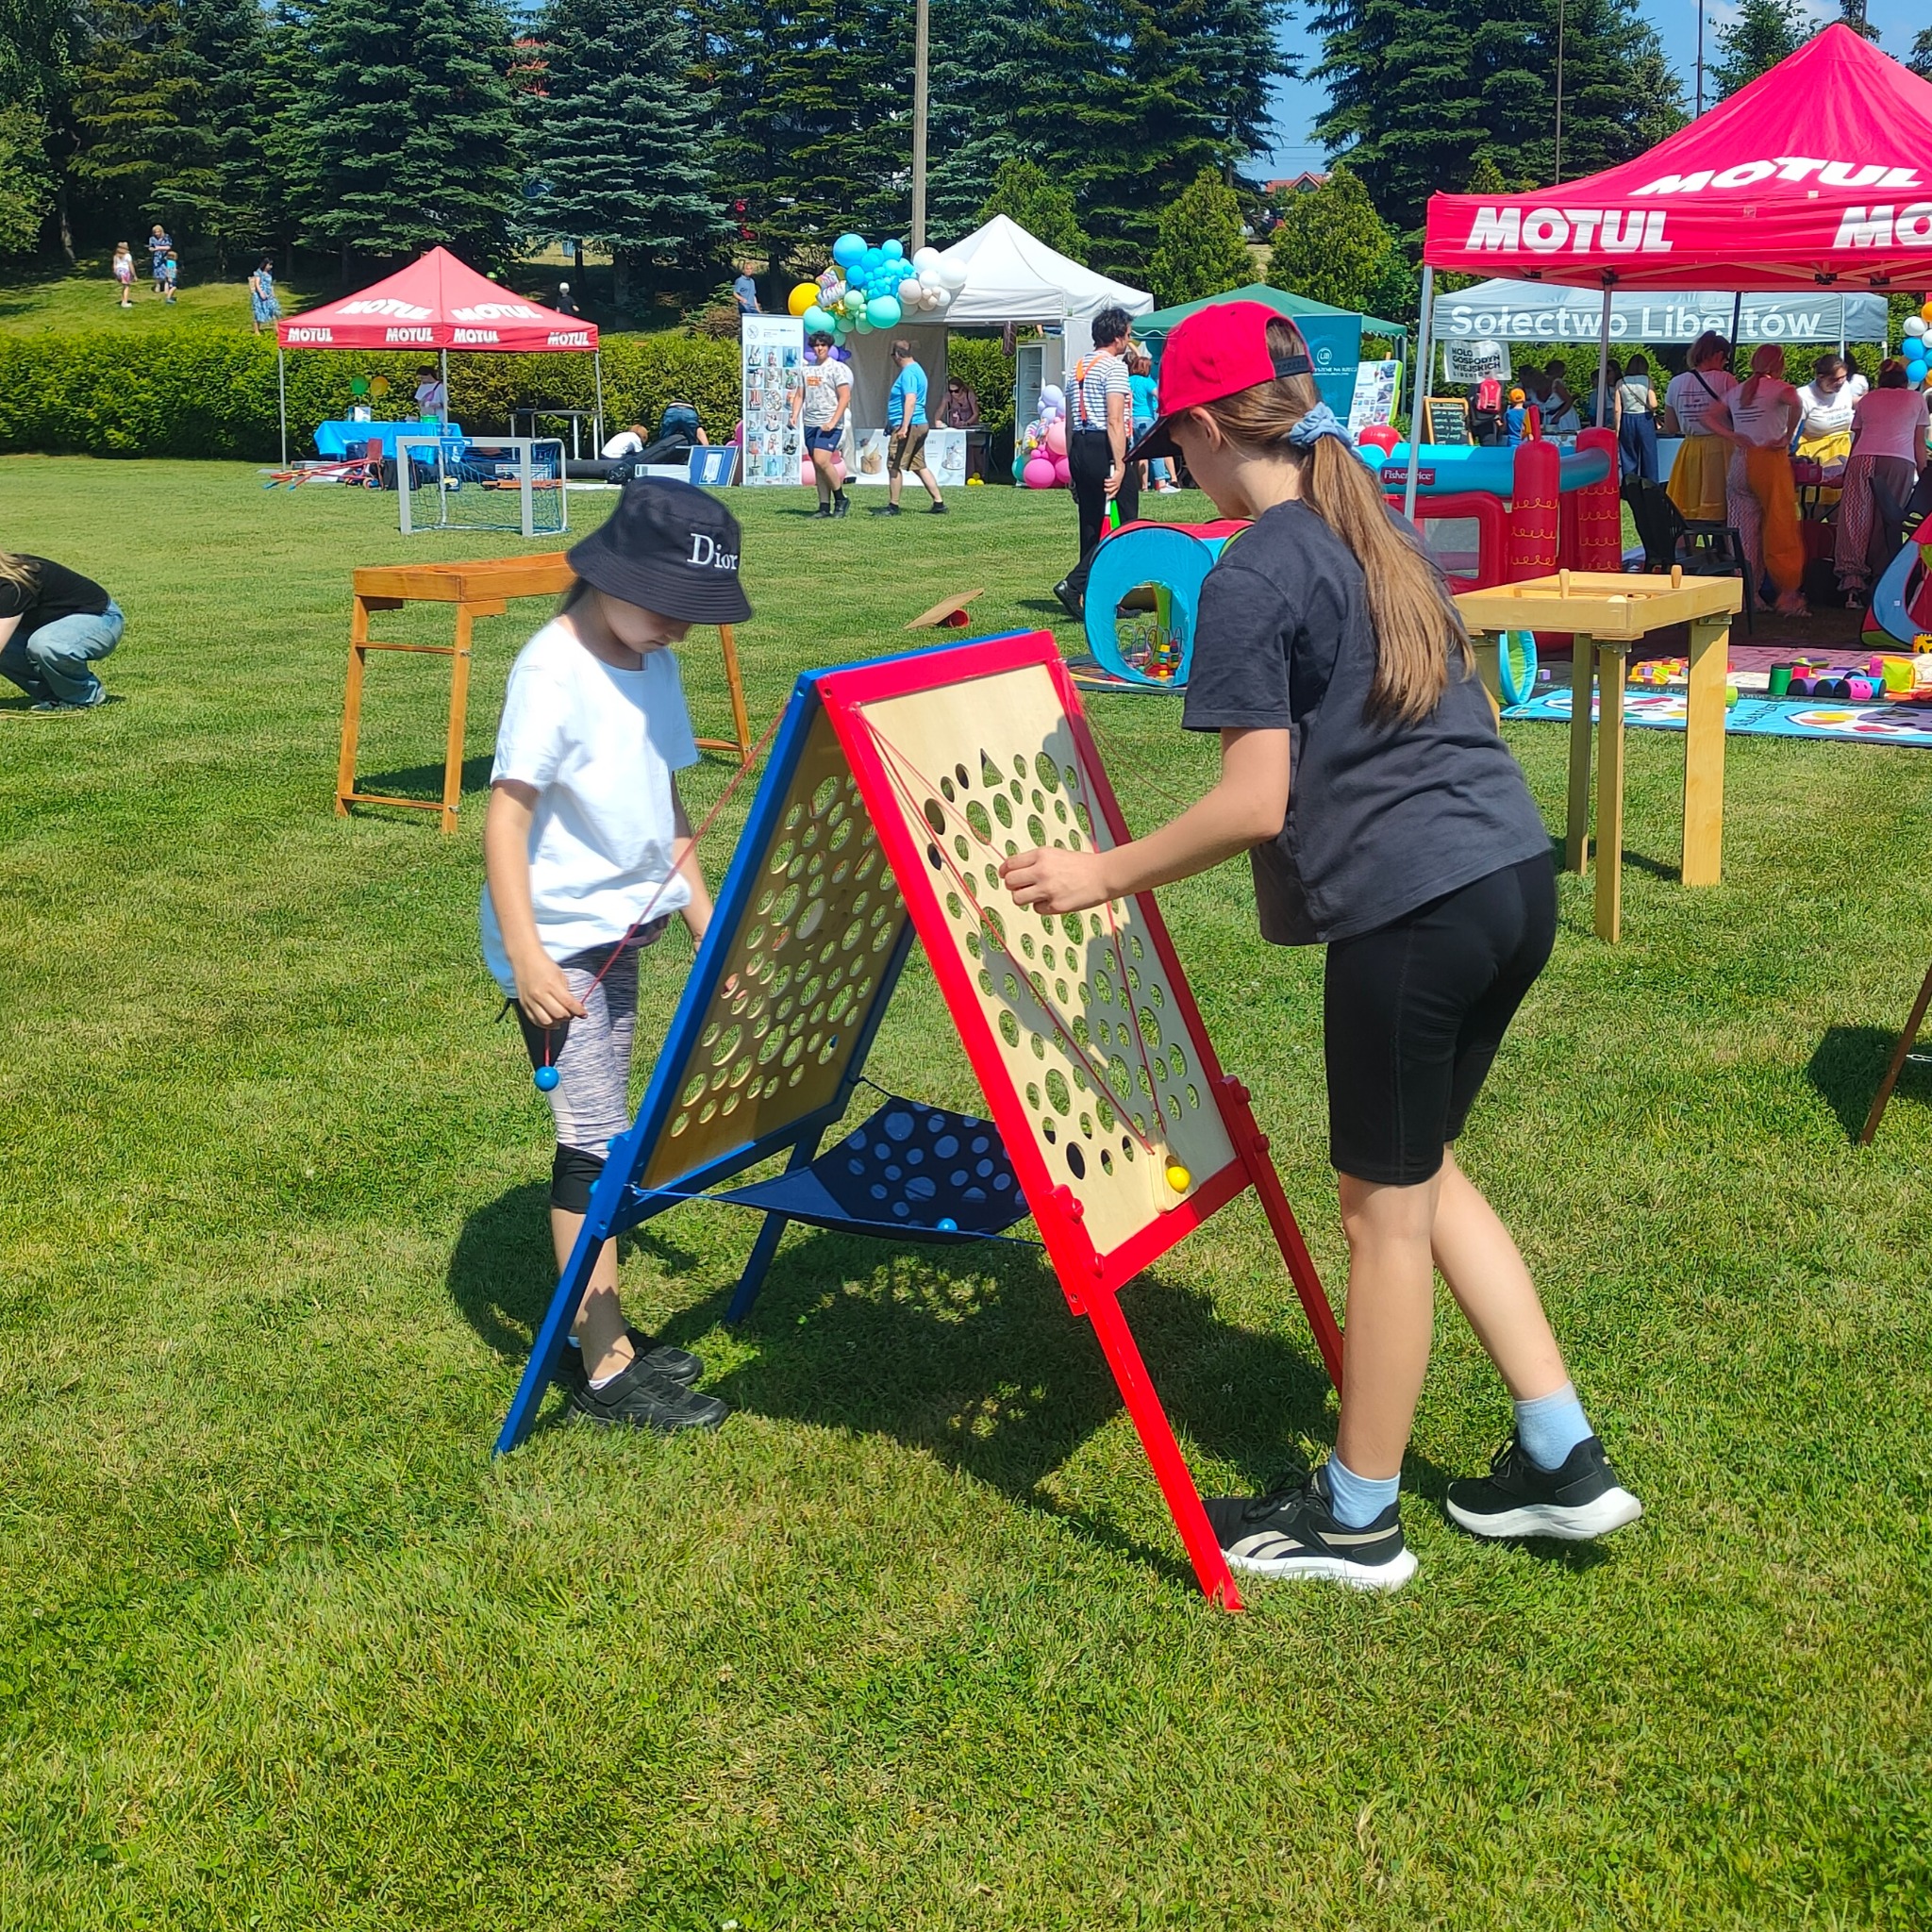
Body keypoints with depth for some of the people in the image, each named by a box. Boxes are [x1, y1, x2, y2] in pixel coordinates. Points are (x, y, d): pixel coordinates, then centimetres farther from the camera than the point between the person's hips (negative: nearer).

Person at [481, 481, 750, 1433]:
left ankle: (602, 1332, 23)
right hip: (557, 944, -8)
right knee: (594, 1140, -6)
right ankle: (604, 1371, 0)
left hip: (619, 930, 8)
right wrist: (529, 958, -27)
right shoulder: (554, 670, -18)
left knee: (603, 1137, 13)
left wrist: (701, 908, 17)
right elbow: (505, 817, -21)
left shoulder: (652, 666, 8)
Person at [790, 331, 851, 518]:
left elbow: (845, 397, -9)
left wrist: (833, 422, -17)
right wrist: (795, 416, 0)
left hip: (829, 424, -6)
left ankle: (841, 499, -4)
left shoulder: (837, 368, -3)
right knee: (818, 467, 5)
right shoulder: (807, 369, 14)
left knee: (821, 461, -19)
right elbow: (799, 395, 17)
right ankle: (824, 507, 8)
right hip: (810, 423, 6)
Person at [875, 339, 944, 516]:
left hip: (909, 427, -10)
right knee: (920, 466, 12)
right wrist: (892, 423, 32)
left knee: (894, 466, -3)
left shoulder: (908, 373, -14)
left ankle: (893, 506, 2)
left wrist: (904, 427, -29)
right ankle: (939, 503, 10)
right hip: (920, 425, 10)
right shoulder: (916, 369, 18)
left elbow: (910, 400, -25)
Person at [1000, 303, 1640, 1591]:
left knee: (1385, 1207, 5)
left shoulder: (1253, 575, -11)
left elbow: (1256, 803, -16)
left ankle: (1359, 1520, 23)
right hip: (1516, 873, 9)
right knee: (1424, 1170, 22)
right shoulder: (1377, 534, 16)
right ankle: (1565, 1462, 25)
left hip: (1411, 912, -9)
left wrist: (1104, 876, -5)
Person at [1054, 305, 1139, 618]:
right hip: (1105, 449, -9)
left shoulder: (1079, 367, 17)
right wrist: (1119, 465, -20)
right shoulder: (1114, 366, -8)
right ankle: (1074, 585, -17)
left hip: (1080, 448, 9)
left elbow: (1069, 422, 18)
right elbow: (1115, 420, -17)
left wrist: (1074, 463, 22)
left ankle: (1092, 598, 12)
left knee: (1092, 526, 11)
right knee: (1124, 523, -5)